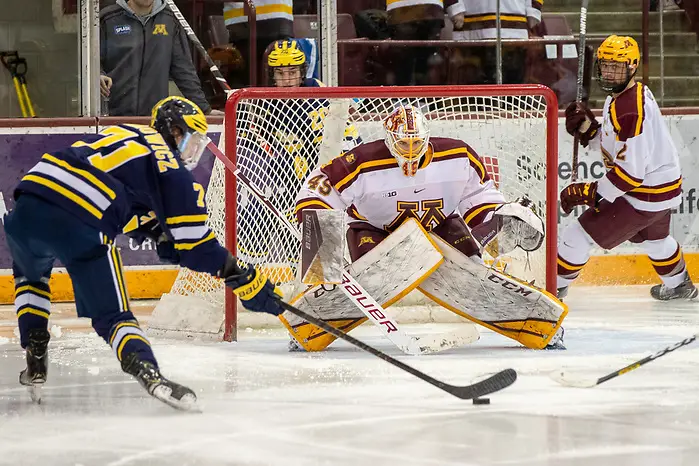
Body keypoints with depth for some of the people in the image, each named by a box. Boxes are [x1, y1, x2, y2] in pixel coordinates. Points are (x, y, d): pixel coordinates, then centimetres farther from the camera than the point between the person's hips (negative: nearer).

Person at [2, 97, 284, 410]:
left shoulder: (119, 133, 30)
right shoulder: (174, 172, 10)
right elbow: (196, 248, 8)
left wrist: (160, 234, 35)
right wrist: (248, 281, 15)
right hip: (80, 224, -6)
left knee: (30, 275, 35)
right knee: (112, 315, 6)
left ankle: (35, 367, 23)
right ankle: (149, 374, -19)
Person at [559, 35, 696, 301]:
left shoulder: (629, 111, -30)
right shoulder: (621, 95, 2)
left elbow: (631, 172, -31)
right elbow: (615, 146, 11)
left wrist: (589, 193, -27)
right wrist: (587, 128, -5)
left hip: (646, 195, -11)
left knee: (579, 236, -5)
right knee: (653, 237, 37)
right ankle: (679, 286, 58)